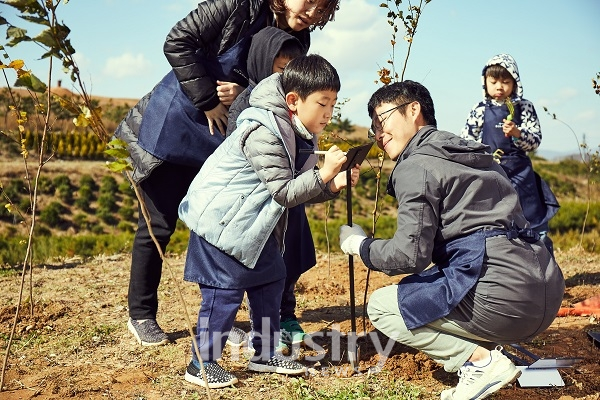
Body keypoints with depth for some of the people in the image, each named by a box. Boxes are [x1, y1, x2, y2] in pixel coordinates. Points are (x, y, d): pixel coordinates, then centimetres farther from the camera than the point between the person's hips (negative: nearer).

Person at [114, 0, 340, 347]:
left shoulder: (297, 41, -2)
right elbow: (177, 43, -20)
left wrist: (242, 94, -22)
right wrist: (209, 101, -20)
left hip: (219, 137, 5)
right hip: (170, 126, -5)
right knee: (160, 224, 1)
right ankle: (141, 315, 17)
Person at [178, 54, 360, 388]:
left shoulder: (296, 134, 3)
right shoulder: (263, 134, -26)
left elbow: (301, 190, 3)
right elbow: (285, 192, -26)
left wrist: (334, 185, -12)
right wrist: (324, 173, -30)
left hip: (251, 223, 10)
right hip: (220, 219, -10)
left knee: (271, 278, 11)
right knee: (225, 290, -6)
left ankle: (265, 354, 24)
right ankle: (202, 365, 8)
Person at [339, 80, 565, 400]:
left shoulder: (416, 166, -4)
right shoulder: (473, 154, 23)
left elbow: (411, 254, -11)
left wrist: (359, 246, 8)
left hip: (500, 296, -9)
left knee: (380, 306, 7)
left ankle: (481, 360, -4)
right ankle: (489, 348, 10)